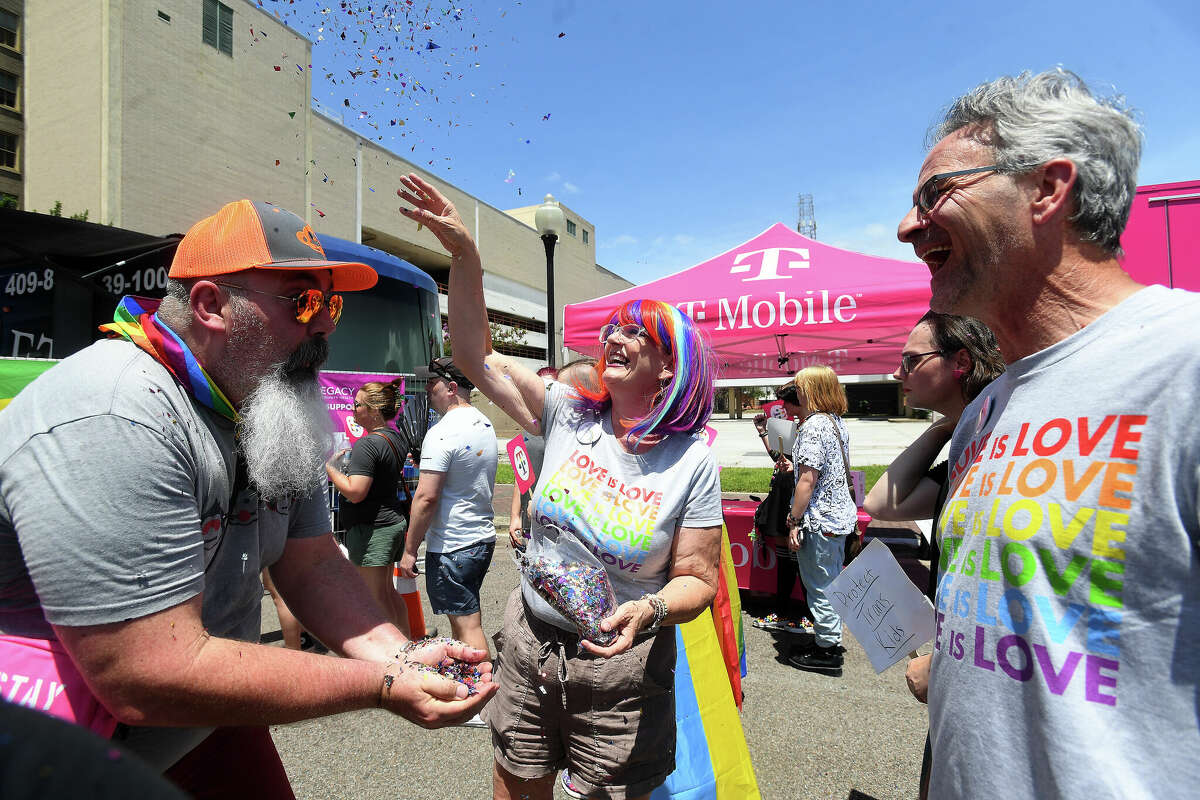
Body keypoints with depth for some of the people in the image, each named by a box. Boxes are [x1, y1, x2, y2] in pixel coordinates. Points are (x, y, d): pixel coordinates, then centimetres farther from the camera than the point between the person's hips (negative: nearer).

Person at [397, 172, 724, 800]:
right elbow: (476, 357, -7)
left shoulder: (692, 462, -12)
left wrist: (649, 610, -28)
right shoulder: (568, 417, -6)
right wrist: (464, 256, -14)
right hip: (528, 642, 3)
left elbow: (698, 580, -7)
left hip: (620, 662, -2)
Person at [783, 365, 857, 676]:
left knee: (820, 587, 3)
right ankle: (831, 640, 33)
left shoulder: (813, 426, -20)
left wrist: (794, 521, -18)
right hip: (841, 514, 10)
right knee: (832, 582, 20)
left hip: (819, 519, -10)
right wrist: (797, 465, 22)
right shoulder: (839, 423, 9)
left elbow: (808, 479, -23)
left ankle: (826, 652, 16)